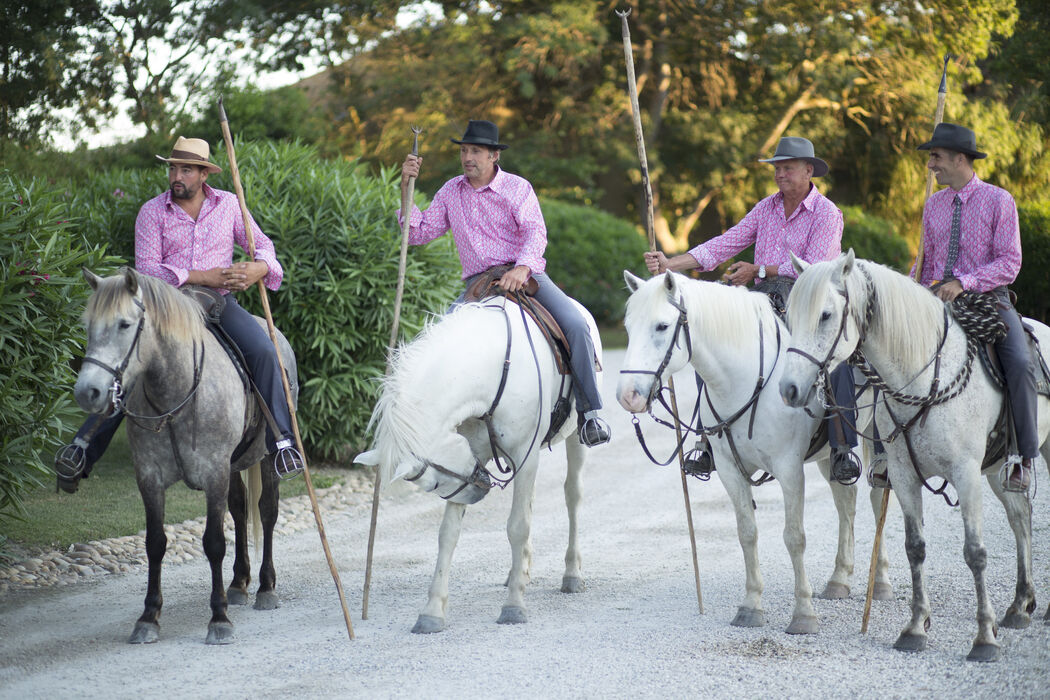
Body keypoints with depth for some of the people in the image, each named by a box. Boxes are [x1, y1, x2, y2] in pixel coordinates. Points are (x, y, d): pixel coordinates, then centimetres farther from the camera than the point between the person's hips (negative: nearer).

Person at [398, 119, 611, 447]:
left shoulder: (518, 188, 0)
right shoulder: (451, 192, 11)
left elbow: (536, 232, -14)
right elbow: (418, 234, 11)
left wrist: (522, 267, -34)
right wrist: (407, 188, 0)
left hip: (525, 275, -3)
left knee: (575, 325, -25)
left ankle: (590, 412, -17)